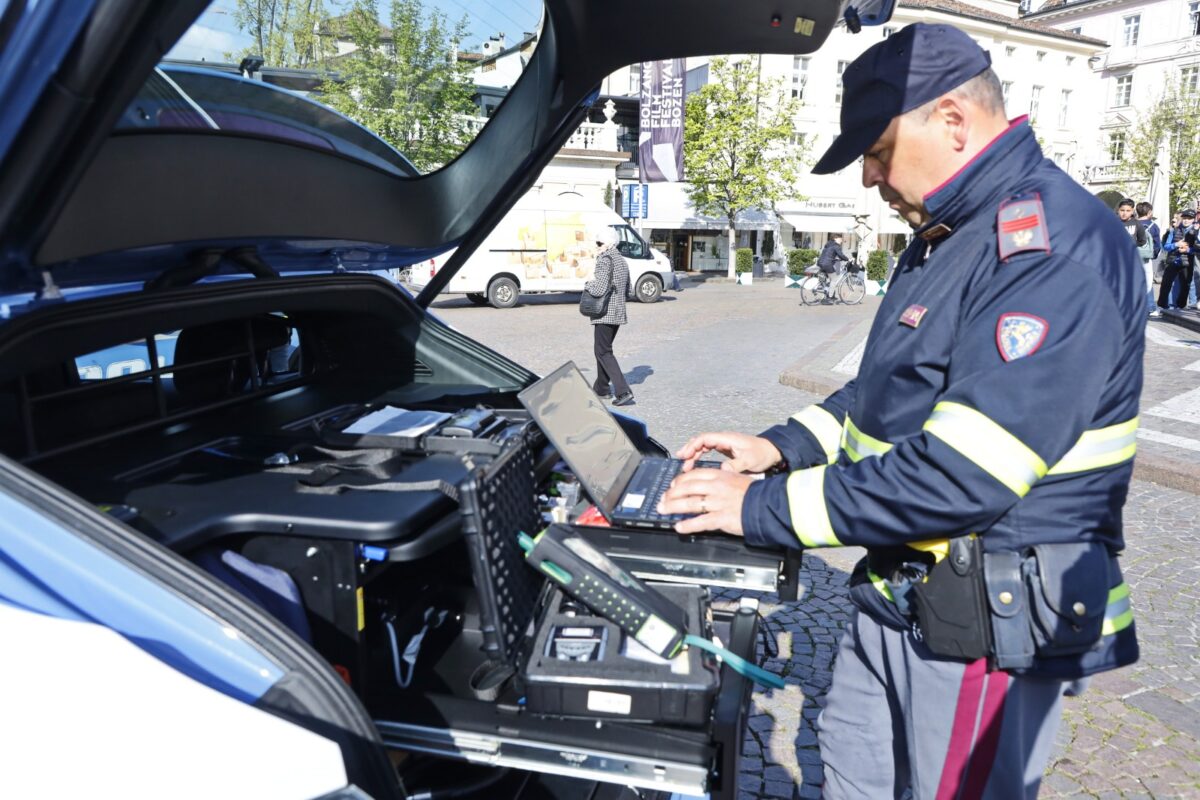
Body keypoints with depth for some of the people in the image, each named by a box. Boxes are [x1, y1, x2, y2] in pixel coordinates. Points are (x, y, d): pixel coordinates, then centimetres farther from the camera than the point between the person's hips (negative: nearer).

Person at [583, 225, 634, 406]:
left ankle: (623, 391, -14)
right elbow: (627, 290, 21)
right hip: (618, 314, 9)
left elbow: (600, 289, -24)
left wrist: (587, 285, -4)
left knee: (603, 352, -5)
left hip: (605, 314, -9)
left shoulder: (605, 260, -15)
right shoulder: (622, 260, 14)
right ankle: (601, 388, 28)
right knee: (603, 349, 20)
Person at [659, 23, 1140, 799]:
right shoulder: (946, 235, 8)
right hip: (903, 590, 9)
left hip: (991, 618, -9)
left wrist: (766, 507, -23)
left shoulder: (1056, 248, -24)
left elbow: (959, 478, -31)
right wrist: (783, 445, 3)